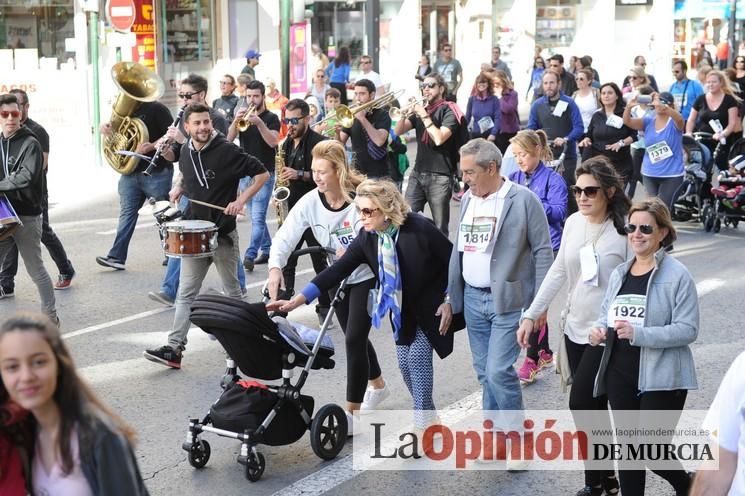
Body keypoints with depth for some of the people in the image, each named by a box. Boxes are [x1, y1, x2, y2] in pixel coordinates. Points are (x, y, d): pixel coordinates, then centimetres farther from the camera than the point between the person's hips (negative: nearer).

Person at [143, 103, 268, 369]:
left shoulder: (227, 151, -13)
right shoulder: (185, 151, 4)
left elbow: (262, 173, -9)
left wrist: (240, 200, -17)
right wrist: (179, 186, 6)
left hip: (223, 233, -4)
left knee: (232, 290, 11)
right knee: (186, 292, -1)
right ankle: (174, 349, -6)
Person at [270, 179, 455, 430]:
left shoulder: (420, 228, -28)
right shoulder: (366, 238, -13)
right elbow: (338, 270, -16)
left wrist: (449, 302, -16)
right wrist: (297, 300, -23)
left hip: (430, 306, -6)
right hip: (402, 308, 6)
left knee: (418, 355, -12)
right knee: (405, 362, 8)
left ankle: (423, 418, 4)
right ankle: (426, 412, 28)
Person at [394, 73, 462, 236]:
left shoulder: (449, 111, -3)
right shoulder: (420, 109, 13)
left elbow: (439, 138, -18)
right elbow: (398, 131, 5)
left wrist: (424, 115, -14)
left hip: (440, 176, -5)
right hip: (417, 173, 5)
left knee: (439, 226, -2)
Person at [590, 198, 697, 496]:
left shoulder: (677, 275, -11)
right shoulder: (619, 273, 10)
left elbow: (687, 329, -16)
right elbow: (605, 314, 18)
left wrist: (638, 333, -26)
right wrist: (599, 329, -6)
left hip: (661, 379, -6)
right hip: (620, 376, 6)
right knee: (628, 448, 13)